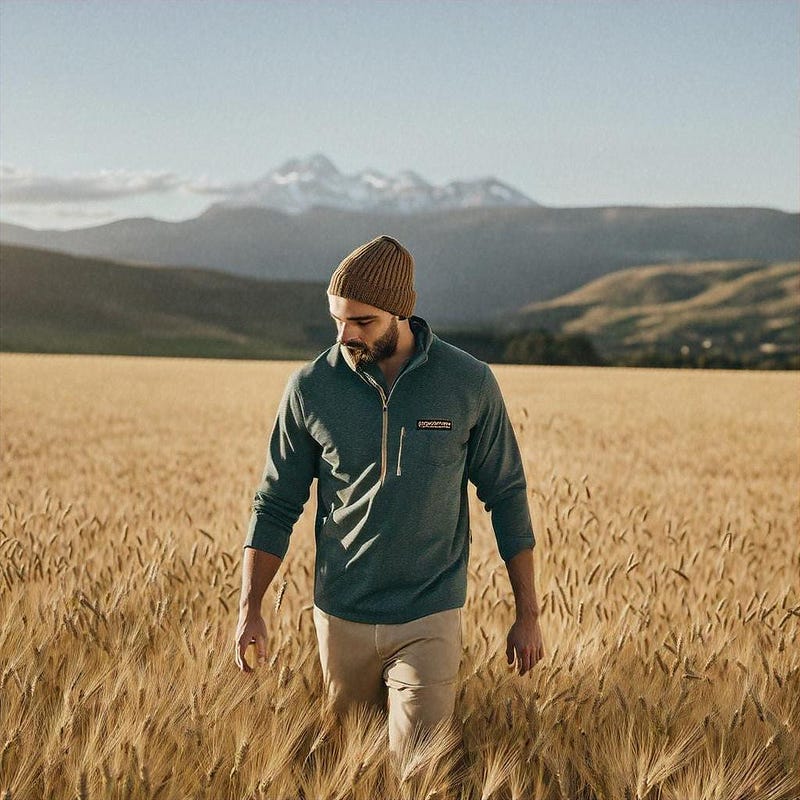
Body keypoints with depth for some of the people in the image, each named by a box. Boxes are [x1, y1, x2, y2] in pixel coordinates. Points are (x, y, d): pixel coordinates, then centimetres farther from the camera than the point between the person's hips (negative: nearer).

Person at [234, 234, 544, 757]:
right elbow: (276, 503, 2)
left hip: (430, 620, -2)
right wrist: (250, 607, -7)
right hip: (341, 618, 2)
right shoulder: (309, 388, -6)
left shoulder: (470, 384, -8)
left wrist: (529, 614, 1)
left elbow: (506, 495, 0)